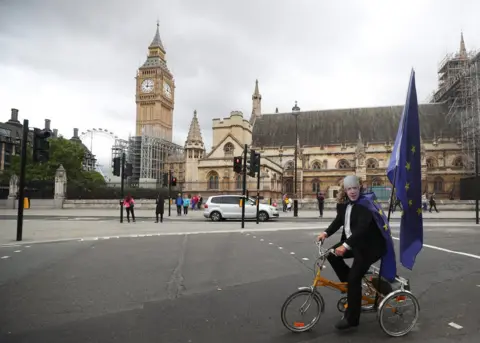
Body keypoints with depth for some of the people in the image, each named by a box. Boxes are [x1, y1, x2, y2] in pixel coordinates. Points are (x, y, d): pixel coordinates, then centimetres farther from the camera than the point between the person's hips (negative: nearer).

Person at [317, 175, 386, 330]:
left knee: (354, 278, -11)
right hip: (353, 242, 8)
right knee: (331, 254, -4)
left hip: (368, 246, -8)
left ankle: (351, 318, 2)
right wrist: (326, 233, -5)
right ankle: (349, 283, 15)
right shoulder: (344, 203, 1)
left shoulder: (365, 204, -21)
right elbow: (339, 220, 11)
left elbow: (362, 228, -30)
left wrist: (346, 245, -39)